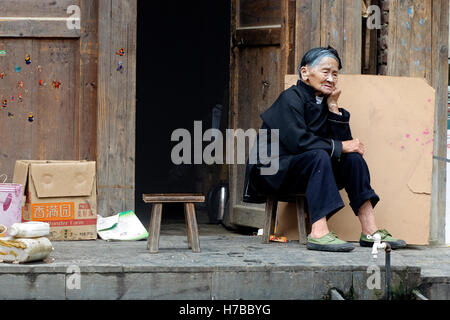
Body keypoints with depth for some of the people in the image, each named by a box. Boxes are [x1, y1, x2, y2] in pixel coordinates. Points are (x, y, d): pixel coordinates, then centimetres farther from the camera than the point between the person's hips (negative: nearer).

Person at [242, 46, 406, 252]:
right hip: (273, 171, -8)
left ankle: (369, 231, -15)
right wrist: (339, 147, -20)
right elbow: (297, 141, -25)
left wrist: (334, 107, -5)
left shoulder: (324, 102, 12)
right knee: (319, 156, -32)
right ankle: (318, 233, -44)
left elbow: (344, 141, 3)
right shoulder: (291, 99, -11)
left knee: (353, 159, -8)